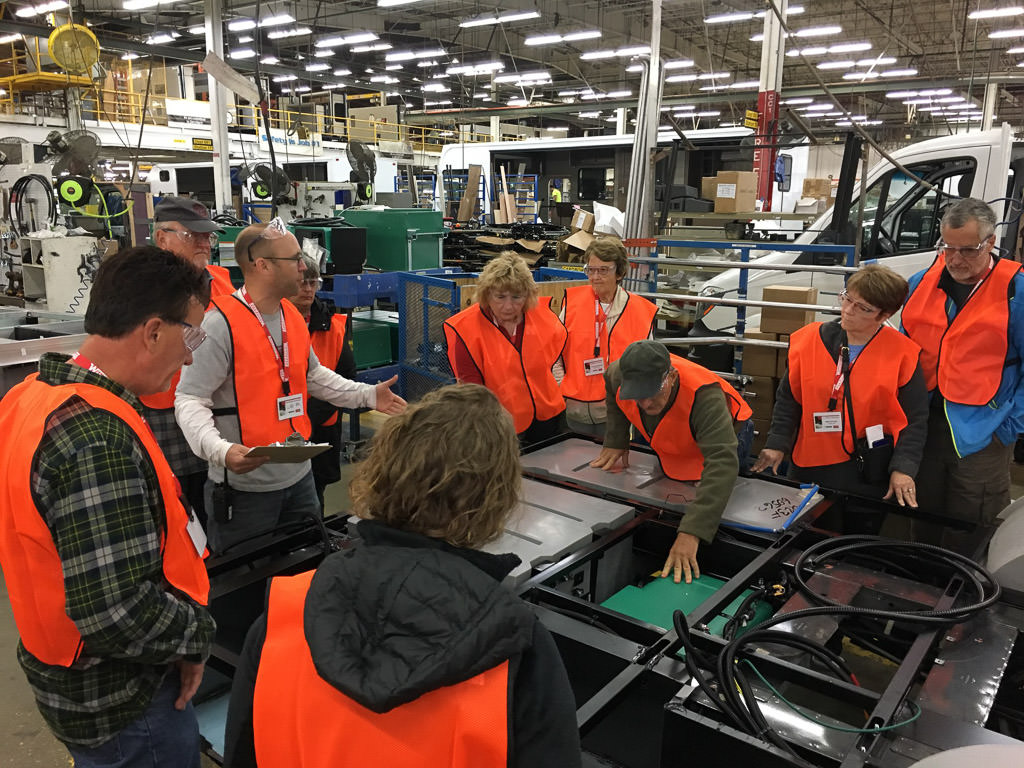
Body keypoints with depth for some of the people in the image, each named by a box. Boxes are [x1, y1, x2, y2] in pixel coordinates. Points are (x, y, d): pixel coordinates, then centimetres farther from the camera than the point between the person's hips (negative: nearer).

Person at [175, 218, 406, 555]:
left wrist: (368, 395, 14)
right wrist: (220, 449, -35)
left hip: (299, 476, 7)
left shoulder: (293, 317, 7)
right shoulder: (221, 324, -18)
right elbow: (190, 400, -19)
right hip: (244, 485, -7)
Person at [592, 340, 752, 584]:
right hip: (668, 449, 5)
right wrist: (615, 441, -10)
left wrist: (691, 532, -68)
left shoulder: (705, 396, -49)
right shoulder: (620, 376, -31)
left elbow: (722, 463, -60)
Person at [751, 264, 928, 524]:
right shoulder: (810, 339, -1)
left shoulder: (902, 353, -6)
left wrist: (903, 468, -11)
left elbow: (915, 419, -1)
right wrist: (777, 444, -2)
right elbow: (789, 399, 6)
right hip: (811, 468, 2)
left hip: (872, 474, -2)